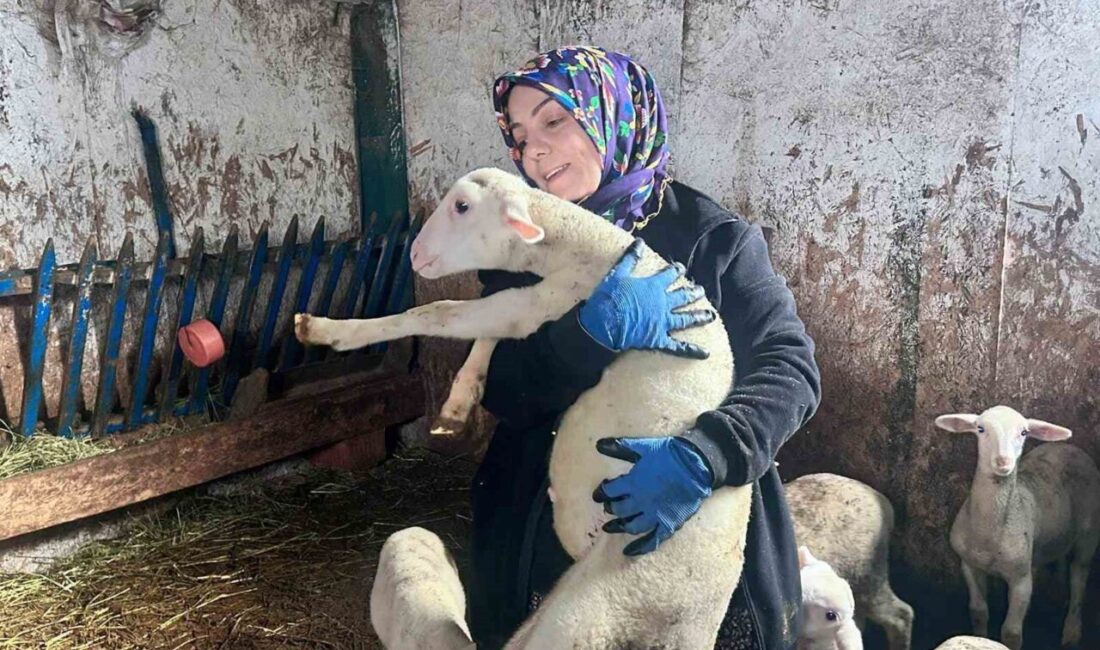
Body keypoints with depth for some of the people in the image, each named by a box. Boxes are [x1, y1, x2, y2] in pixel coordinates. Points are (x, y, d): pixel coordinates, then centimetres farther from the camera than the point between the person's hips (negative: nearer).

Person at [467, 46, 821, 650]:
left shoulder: (712, 236, -8)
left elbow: (792, 366, -16)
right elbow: (499, 393, -10)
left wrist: (701, 457, -33)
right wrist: (591, 331, -28)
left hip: (702, 529, -2)